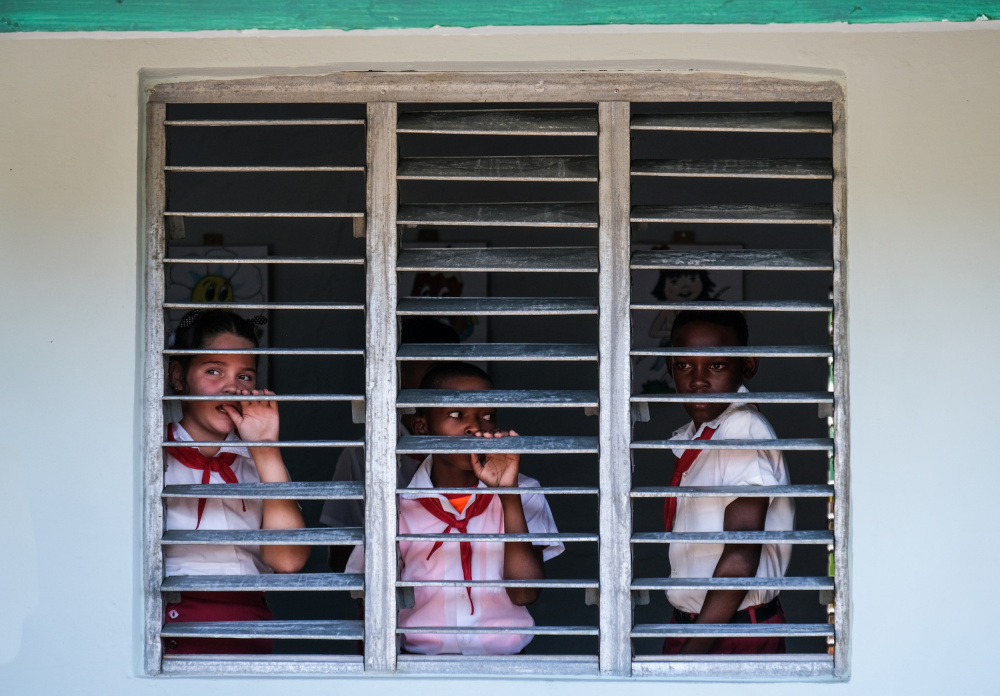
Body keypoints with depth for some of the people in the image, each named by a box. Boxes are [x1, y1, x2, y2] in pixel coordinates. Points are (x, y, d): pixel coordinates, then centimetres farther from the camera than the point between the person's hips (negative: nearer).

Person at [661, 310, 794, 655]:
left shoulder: (744, 431, -15)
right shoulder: (691, 437, 10)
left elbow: (740, 558, -20)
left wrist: (694, 650, -21)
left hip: (736, 634, -7)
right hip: (690, 623, 7)